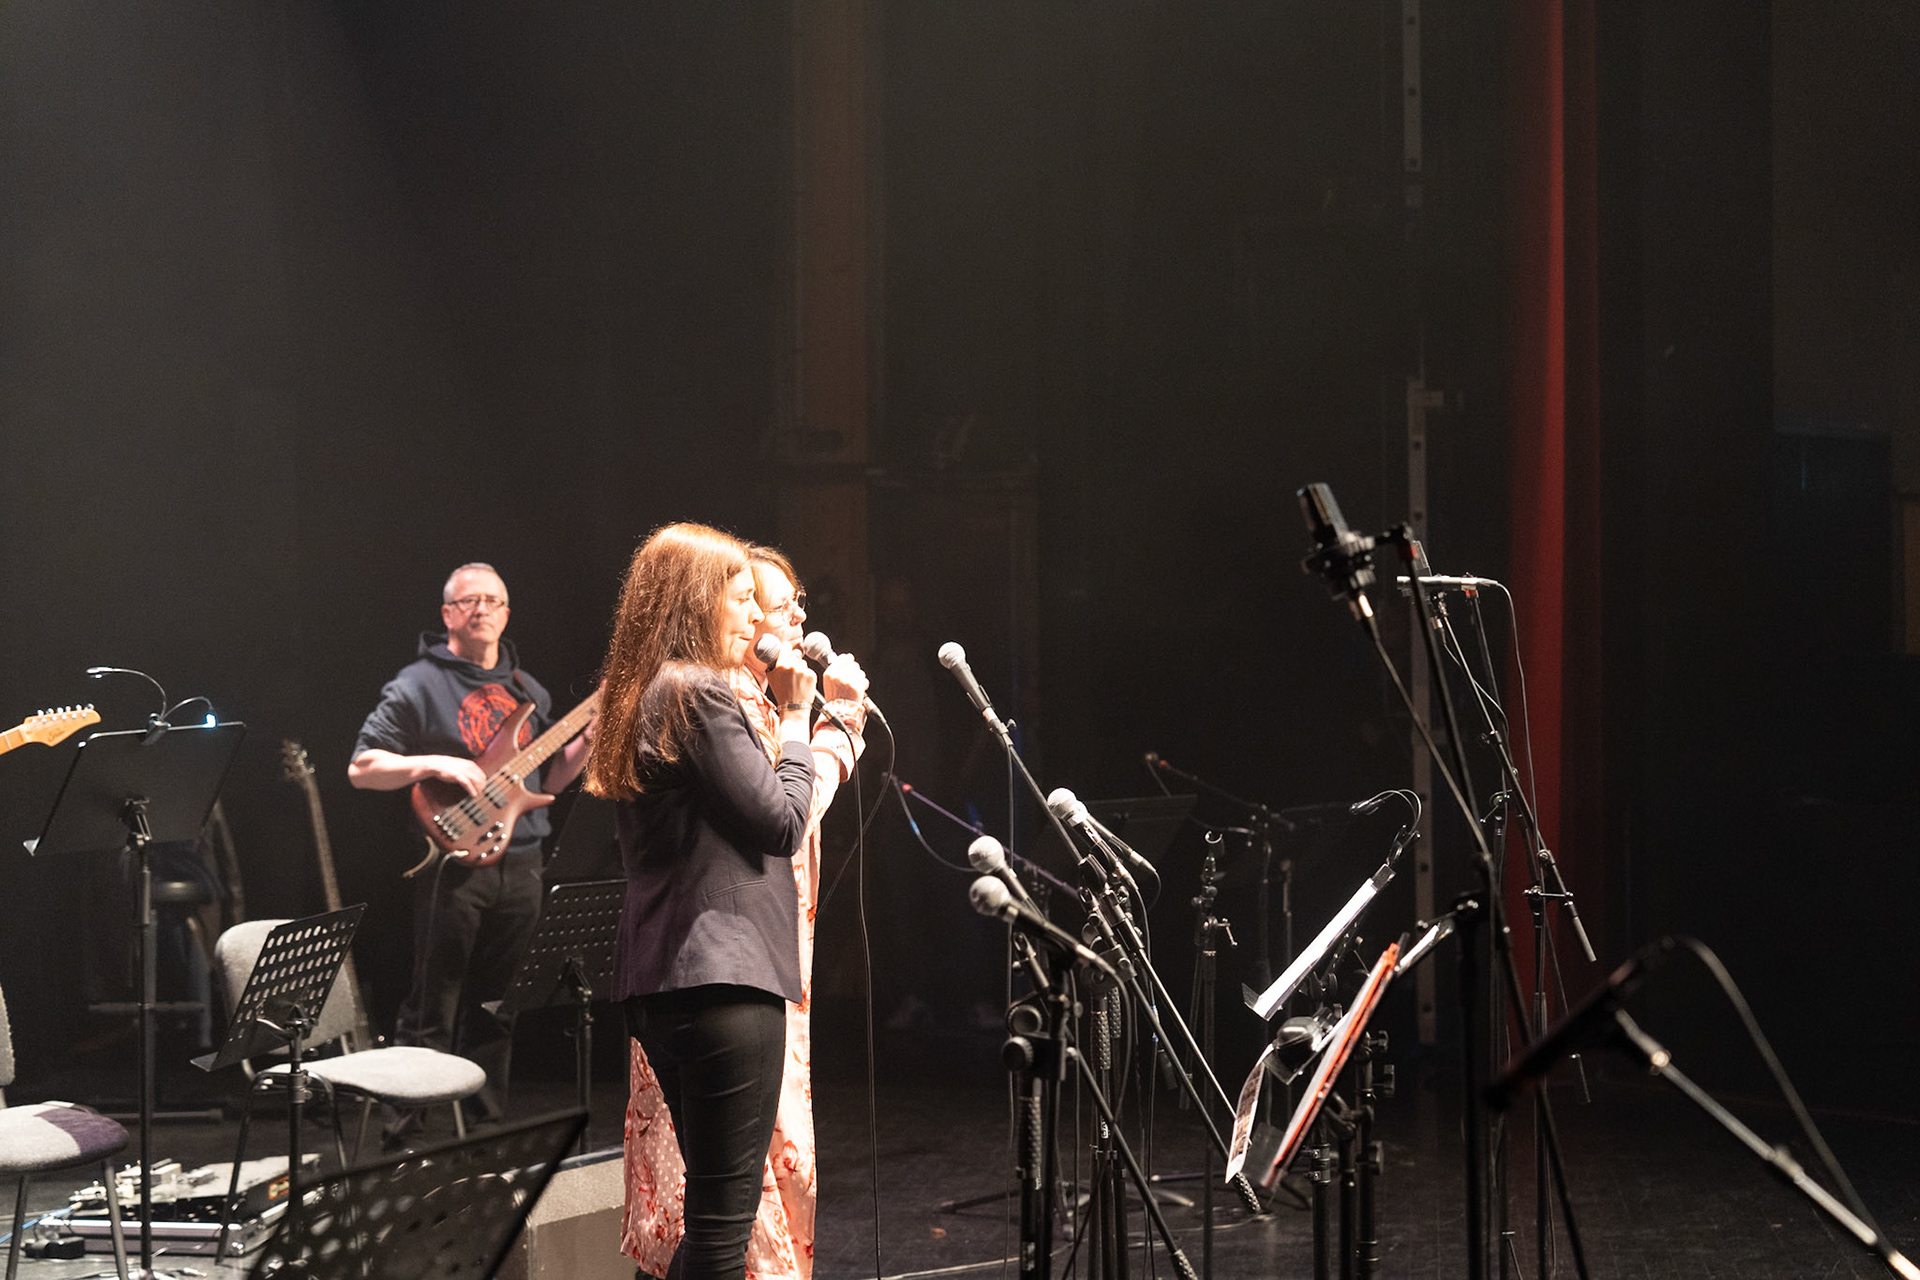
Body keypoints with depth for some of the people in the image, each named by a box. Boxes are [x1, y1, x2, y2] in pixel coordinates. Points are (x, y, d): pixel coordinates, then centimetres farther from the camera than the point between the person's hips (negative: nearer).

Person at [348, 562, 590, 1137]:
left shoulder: (528, 693, 16)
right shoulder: (418, 686, -3)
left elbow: (548, 780, 20)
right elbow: (361, 768, -9)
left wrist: (587, 739, 3)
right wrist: (435, 764, -21)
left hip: (520, 867, 6)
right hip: (454, 866, -6)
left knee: (496, 1012, 12)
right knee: (430, 1016, -5)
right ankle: (402, 1136, -1)